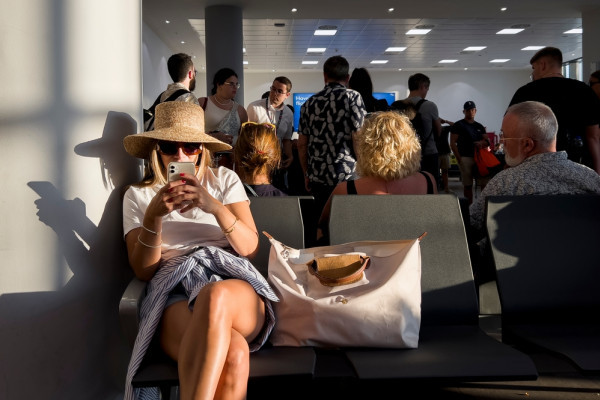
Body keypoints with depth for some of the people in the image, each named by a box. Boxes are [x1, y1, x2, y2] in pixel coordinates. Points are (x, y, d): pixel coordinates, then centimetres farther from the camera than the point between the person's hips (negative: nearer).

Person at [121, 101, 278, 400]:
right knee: (232, 354, -39)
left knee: (215, 296, -41)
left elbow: (251, 249, 5)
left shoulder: (224, 180, 17)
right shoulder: (138, 195, 17)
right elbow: (143, 270, 7)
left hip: (234, 287, 2)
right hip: (174, 294, -1)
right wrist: (154, 217, -9)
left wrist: (216, 207, -12)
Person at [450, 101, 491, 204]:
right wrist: (459, 160, -11)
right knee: (467, 185, -1)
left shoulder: (479, 126, 19)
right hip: (465, 158, -4)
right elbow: (453, 143, -3)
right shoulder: (458, 125, 3)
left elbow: (487, 141, 18)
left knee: (485, 184, -3)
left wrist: (482, 143, -7)